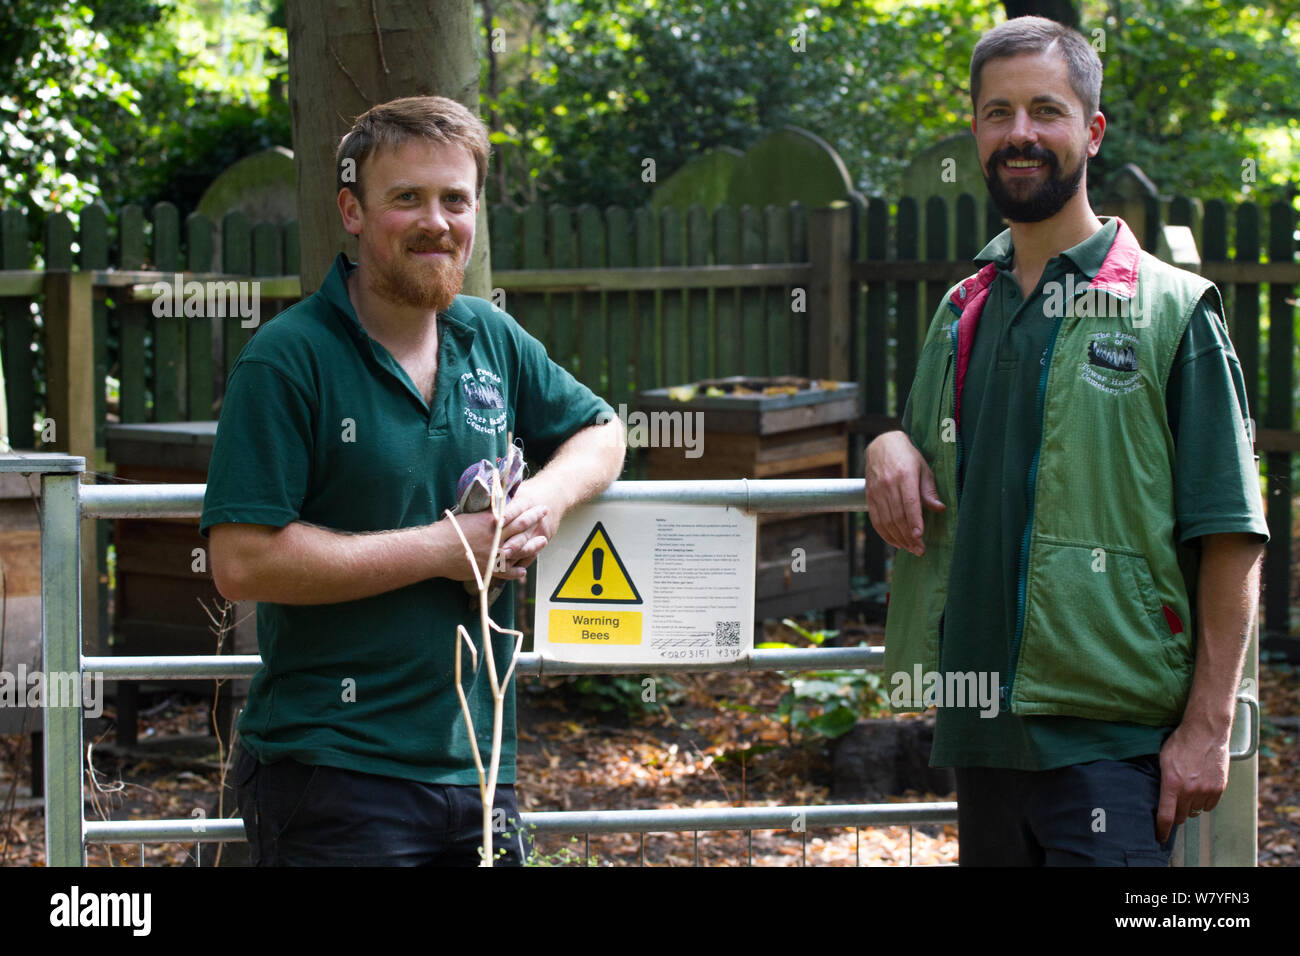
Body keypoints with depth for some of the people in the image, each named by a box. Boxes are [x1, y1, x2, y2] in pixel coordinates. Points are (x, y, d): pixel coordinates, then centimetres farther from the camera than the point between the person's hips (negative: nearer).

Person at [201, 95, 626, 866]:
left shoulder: (491, 339, 9)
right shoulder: (289, 359, -10)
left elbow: (599, 432, 24)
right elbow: (243, 563, -17)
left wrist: (549, 495, -1)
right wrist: (440, 549, -14)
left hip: (480, 765, 6)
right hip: (331, 769, -6)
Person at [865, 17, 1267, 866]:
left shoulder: (1172, 309, -3)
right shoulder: (963, 311, 14)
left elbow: (1230, 537, -7)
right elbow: (927, 466, 27)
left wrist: (1208, 727, -13)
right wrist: (888, 447, 2)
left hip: (1111, 733, -6)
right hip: (980, 728, 6)